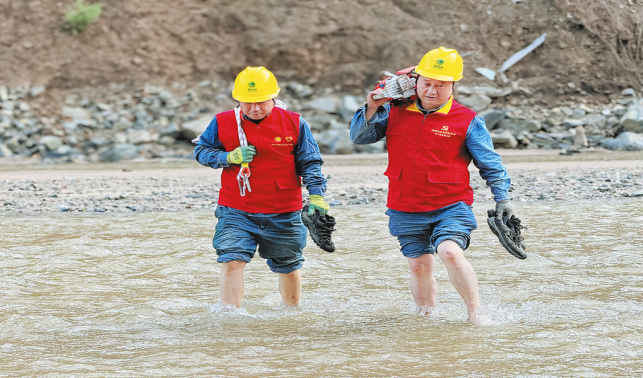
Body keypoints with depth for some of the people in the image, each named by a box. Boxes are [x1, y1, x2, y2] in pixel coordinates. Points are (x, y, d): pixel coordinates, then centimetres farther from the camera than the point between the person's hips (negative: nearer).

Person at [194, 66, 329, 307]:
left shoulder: (294, 124, -4)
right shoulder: (223, 123, -4)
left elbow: (310, 163, 1)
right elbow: (201, 151, 5)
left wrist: (316, 196, -11)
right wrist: (229, 158, -14)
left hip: (283, 214, 1)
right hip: (236, 212, -1)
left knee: (288, 267, 14)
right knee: (232, 261, -18)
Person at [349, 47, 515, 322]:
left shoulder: (467, 121, -1)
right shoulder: (395, 112, 6)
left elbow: (490, 164, 4)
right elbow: (359, 137, 9)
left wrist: (502, 198, -2)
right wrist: (371, 109, -7)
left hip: (450, 206, -3)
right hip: (405, 211, 3)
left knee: (450, 251, -25)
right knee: (419, 266, 7)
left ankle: (476, 314, -15)